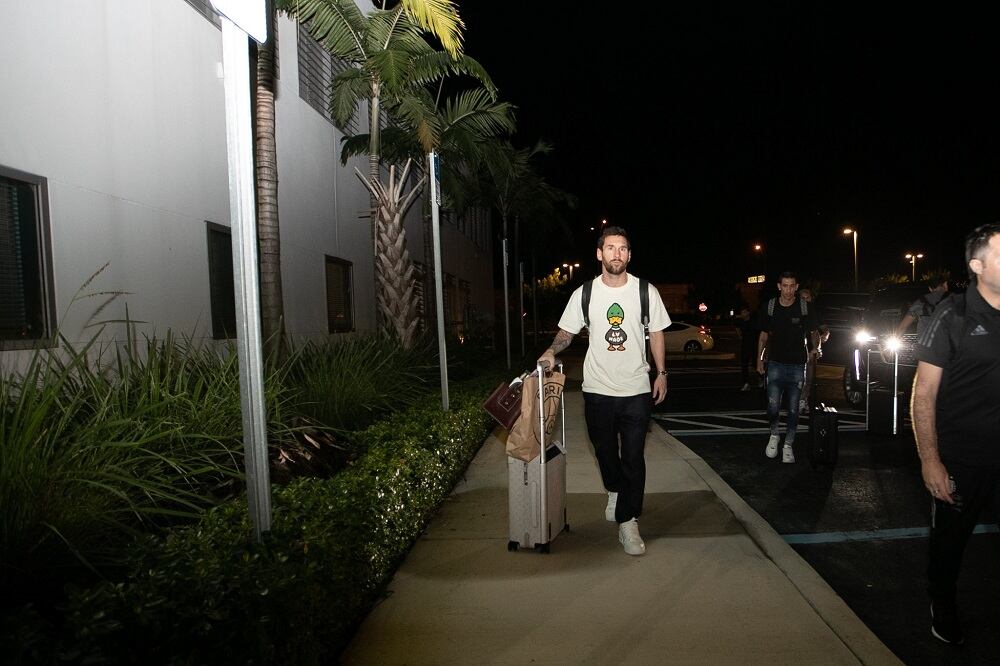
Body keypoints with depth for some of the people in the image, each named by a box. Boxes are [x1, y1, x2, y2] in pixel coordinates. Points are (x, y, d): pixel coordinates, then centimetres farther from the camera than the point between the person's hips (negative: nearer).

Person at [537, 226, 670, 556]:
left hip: (636, 390, -1)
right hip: (598, 389, 1)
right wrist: (552, 350, -13)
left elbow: (657, 334, 7)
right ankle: (615, 492, 46)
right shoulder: (584, 294, -1)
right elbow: (567, 331, 7)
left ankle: (627, 522, 11)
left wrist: (661, 373, 5)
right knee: (605, 451, 16)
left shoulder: (646, 291, -1)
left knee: (633, 458, 0)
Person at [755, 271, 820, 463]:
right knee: (773, 406, -10)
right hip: (776, 364, 0)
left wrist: (814, 348, -2)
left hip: (797, 365, 0)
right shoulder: (769, 307, 1)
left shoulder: (804, 308, -1)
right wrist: (759, 359, 8)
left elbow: (813, 333, 12)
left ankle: (788, 445, 19)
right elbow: (763, 335, 10)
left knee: (793, 409, 5)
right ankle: (774, 435, 17)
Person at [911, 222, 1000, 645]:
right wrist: (930, 461, -13)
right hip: (963, 459, -3)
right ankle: (943, 607, 37)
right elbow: (923, 395, -9)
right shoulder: (954, 316, -10)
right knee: (950, 538, 14)